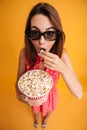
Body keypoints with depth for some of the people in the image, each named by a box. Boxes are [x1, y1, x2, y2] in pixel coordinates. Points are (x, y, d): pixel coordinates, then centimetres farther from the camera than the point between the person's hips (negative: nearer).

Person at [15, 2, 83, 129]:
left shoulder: (62, 55, -31)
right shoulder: (25, 53, -29)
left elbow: (79, 94, -31)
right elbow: (19, 80, -14)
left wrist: (63, 68, -48)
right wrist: (19, 94, -38)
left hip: (50, 95, 0)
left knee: (48, 110, 32)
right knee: (35, 109, 33)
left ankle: (46, 119, 69)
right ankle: (36, 119, 70)